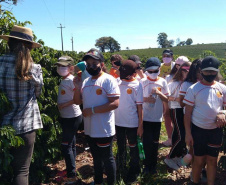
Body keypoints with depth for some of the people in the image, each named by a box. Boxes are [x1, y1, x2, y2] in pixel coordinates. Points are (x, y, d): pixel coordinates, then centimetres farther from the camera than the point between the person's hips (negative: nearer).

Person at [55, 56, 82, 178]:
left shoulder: (71, 80, -17)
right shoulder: (63, 80, 8)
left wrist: (64, 105, -20)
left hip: (72, 118, -9)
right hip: (66, 117, 9)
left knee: (66, 146, -3)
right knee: (71, 144, 19)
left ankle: (71, 174, 10)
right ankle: (71, 168, 34)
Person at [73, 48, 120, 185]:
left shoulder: (108, 80, -13)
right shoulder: (86, 82, 10)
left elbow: (115, 103, -22)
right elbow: (78, 101, 11)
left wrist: (92, 110, -22)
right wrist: (77, 87, -6)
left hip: (104, 130, -7)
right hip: (89, 129, 7)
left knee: (107, 158, 8)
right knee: (96, 158, 23)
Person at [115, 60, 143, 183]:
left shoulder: (137, 85, -9)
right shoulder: (118, 82, -1)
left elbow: (140, 106, -8)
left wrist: (140, 125, -9)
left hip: (132, 123, -4)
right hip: (118, 122, 4)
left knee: (133, 147, 13)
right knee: (120, 147, 19)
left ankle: (133, 172, 30)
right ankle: (121, 170, 38)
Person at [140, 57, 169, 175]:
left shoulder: (162, 82, 1)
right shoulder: (143, 82, -4)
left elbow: (166, 100, 2)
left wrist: (159, 93, -16)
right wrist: (145, 99, -19)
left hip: (157, 117, 2)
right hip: (146, 117, -2)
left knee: (155, 142, 12)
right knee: (147, 142, 1)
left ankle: (153, 165, 28)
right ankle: (148, 165, 19)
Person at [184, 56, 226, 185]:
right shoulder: (193, 89, -7)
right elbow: (187, 113, -6)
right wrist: (188, 133, -9)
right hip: (198, 130, -2)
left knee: (212, 160, 12)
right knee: (199, 160, 10)